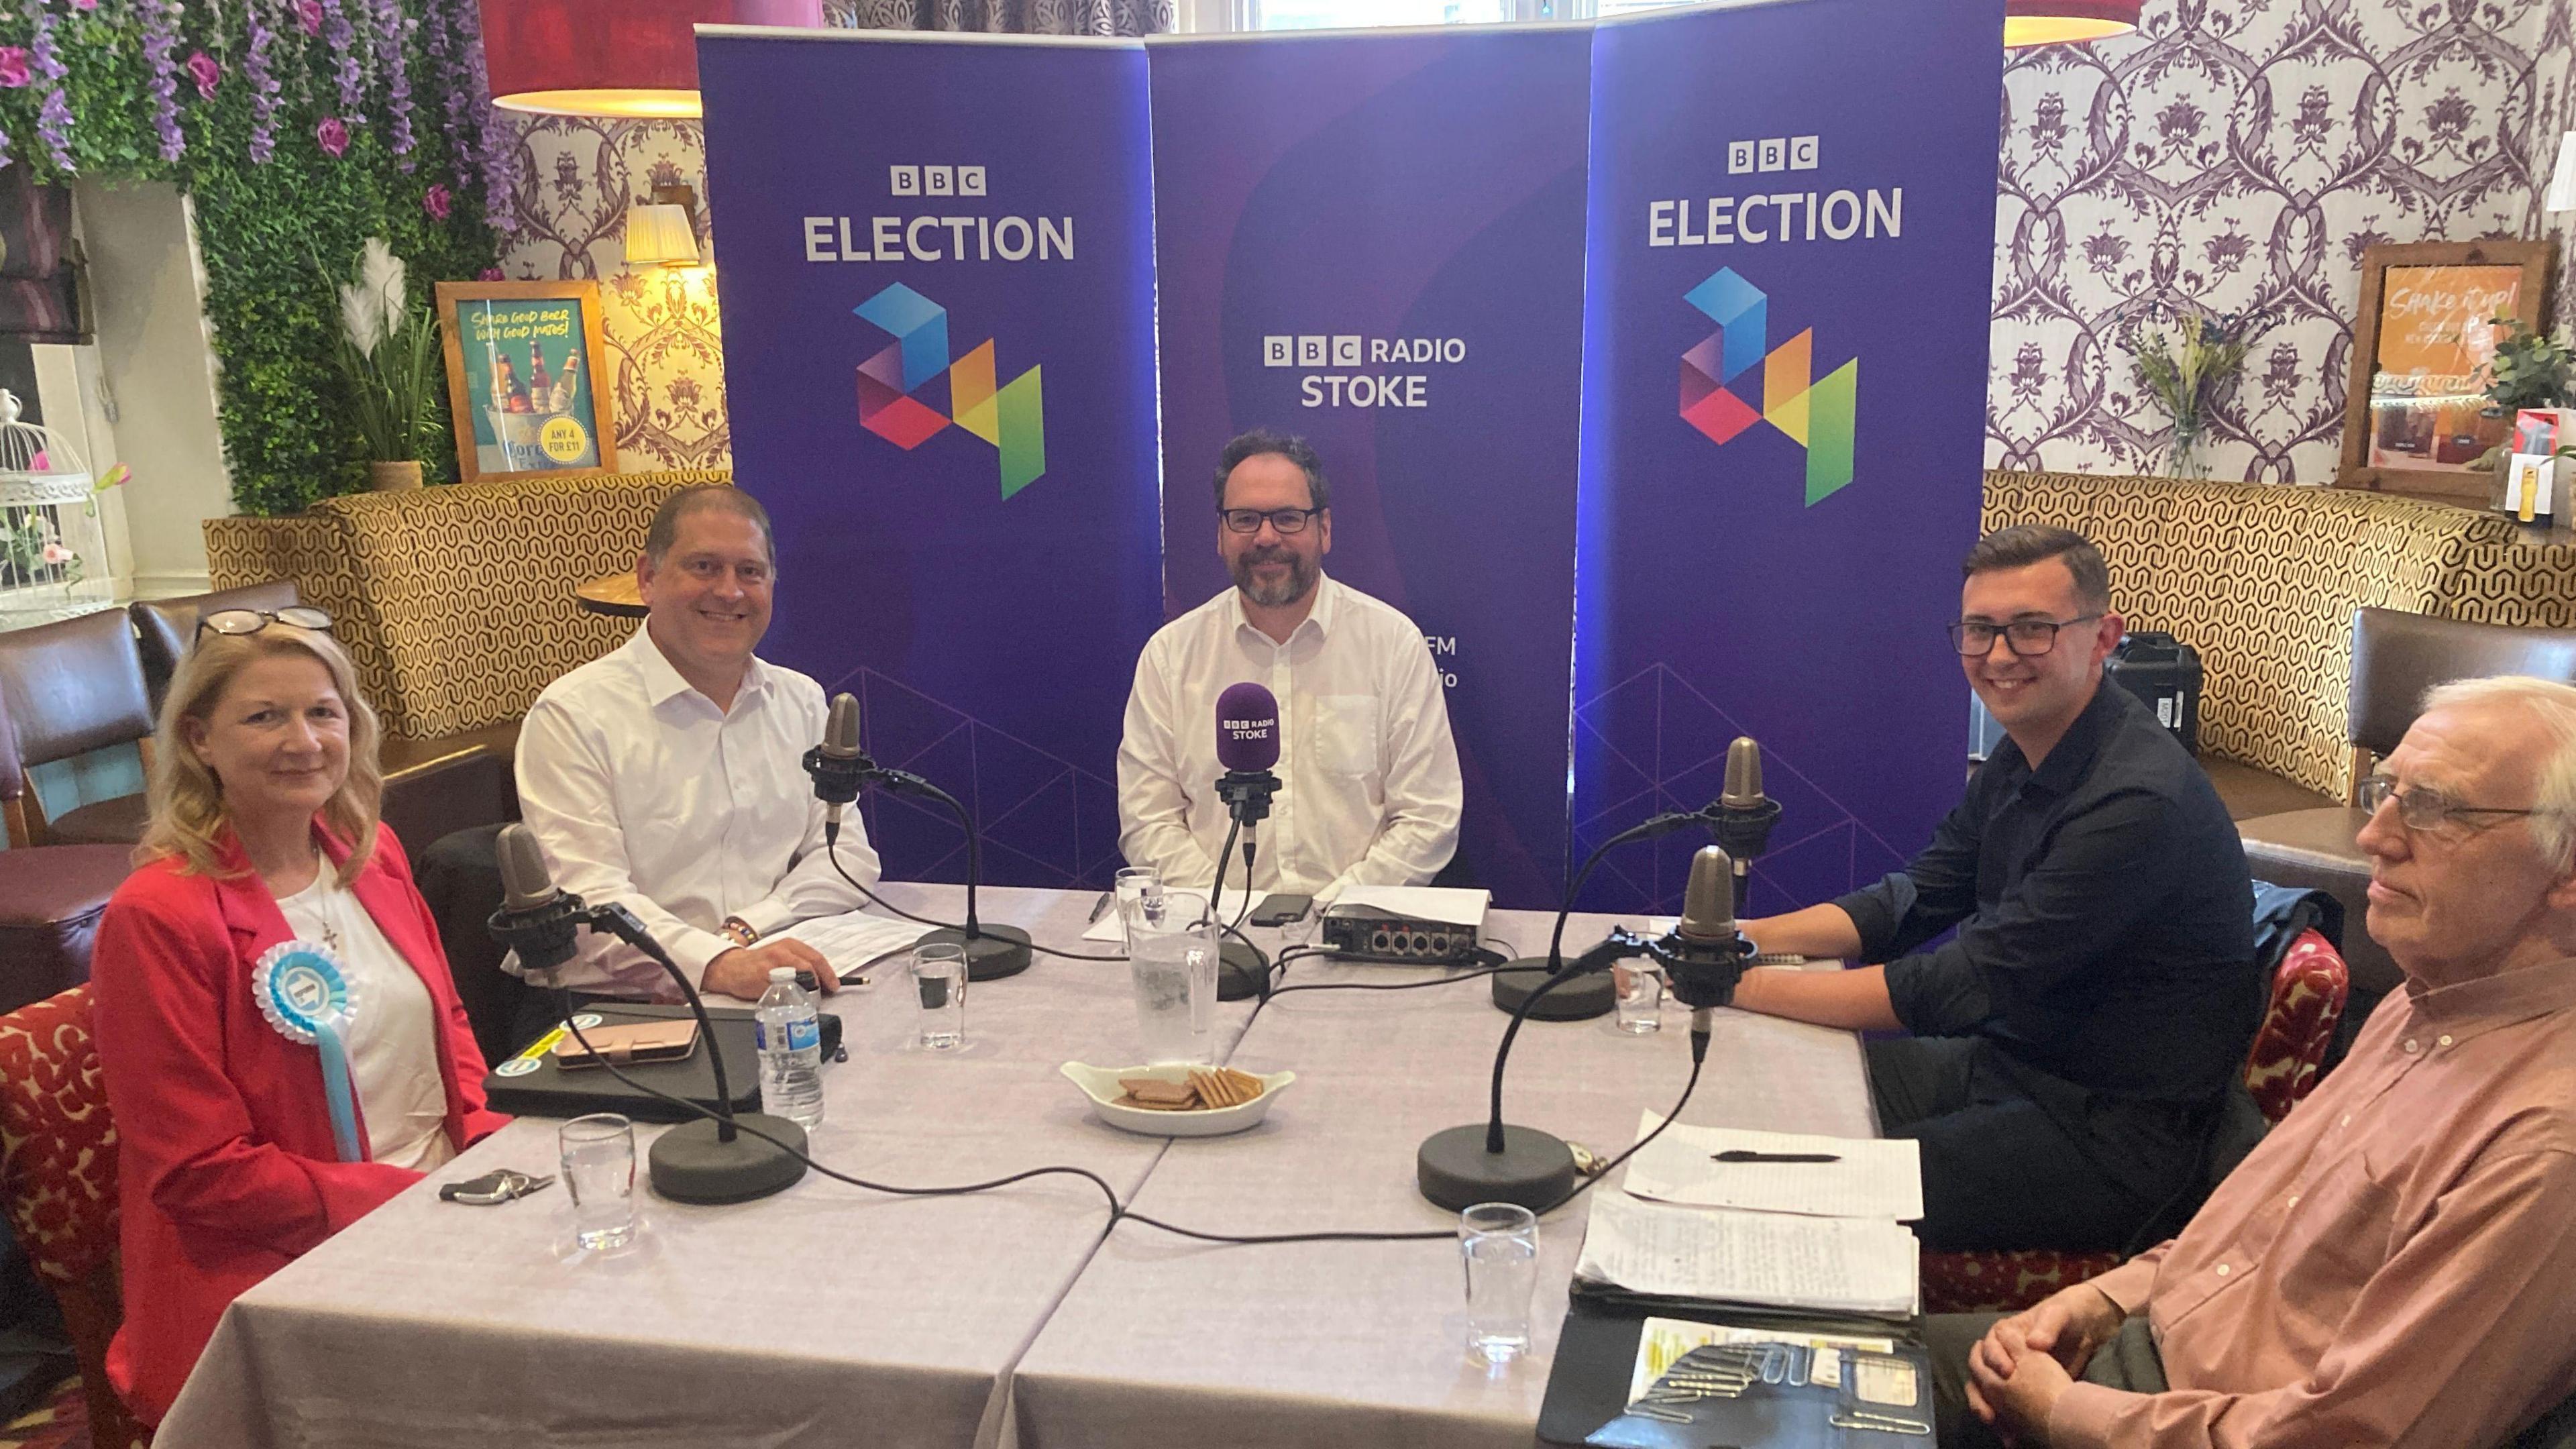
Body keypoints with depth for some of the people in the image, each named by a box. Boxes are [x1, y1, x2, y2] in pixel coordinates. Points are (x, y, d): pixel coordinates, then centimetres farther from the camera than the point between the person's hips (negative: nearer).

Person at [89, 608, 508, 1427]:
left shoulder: (371, 854, 9)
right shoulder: (156, 918, -12)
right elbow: (200, 1170, -12)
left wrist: (494, 1146, -1)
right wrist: (414, 1205, -17)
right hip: (281, 1273, -7)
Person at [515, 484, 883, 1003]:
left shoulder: (801, 701, 14)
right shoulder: (572, 716, -4)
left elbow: (850, 856, 7)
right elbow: (589, 897, -15)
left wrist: (746, 929, -11)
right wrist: (716, 964, -32)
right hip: (619, 1013, -4)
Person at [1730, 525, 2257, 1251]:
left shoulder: (2138, 802, -26)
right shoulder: (2023, 757, 5)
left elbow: (1972, 983, -25)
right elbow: (1915, 901, 9)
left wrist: (1753, 987, -22)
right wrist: (1741, 939, -6)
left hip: (2114, 1136, -9)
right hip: (2007, 1064, 9)